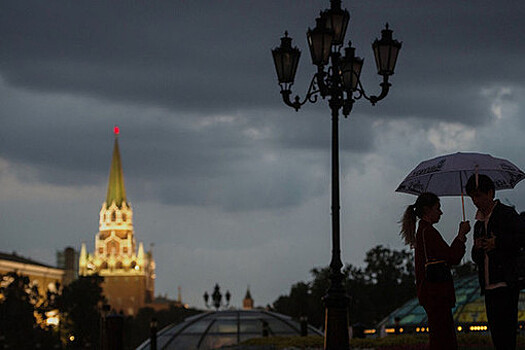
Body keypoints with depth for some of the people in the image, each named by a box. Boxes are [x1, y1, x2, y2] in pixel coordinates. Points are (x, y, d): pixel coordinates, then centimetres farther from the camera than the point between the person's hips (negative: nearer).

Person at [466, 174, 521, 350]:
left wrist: (497, 243, -16)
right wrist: (477, 248, 2)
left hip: (506, 285, -8)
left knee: (504, 332, -14)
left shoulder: (507, 214, 0)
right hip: (489, 288, 8)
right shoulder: (479, 223, 22)